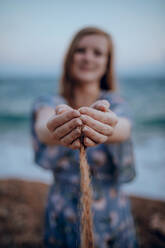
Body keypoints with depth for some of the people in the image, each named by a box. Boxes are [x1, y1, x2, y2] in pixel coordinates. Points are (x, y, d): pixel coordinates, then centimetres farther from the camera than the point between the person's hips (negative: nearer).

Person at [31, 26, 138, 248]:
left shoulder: (117, 104, -7)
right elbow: (42, 127, -30)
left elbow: (124, 128, -30)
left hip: (113, 217, 0)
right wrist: (55, 128, -53)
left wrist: (105, 126, -54)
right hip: (62, 216, 1)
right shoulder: (49, 104, -7)